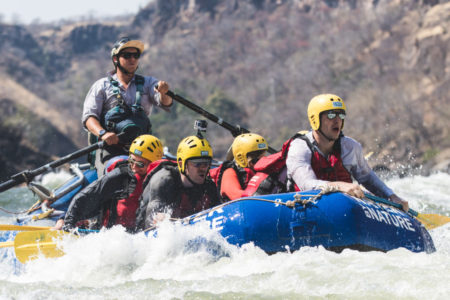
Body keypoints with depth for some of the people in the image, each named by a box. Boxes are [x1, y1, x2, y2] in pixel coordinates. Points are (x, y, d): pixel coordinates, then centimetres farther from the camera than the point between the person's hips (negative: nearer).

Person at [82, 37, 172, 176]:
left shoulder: (148, 83, 19)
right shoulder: (101, 85, 13)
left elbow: (165, 102, 1)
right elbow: (88, 117, 3)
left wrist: (163, 92, -25)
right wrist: (102, 133, -19)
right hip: (109, 147, -2)